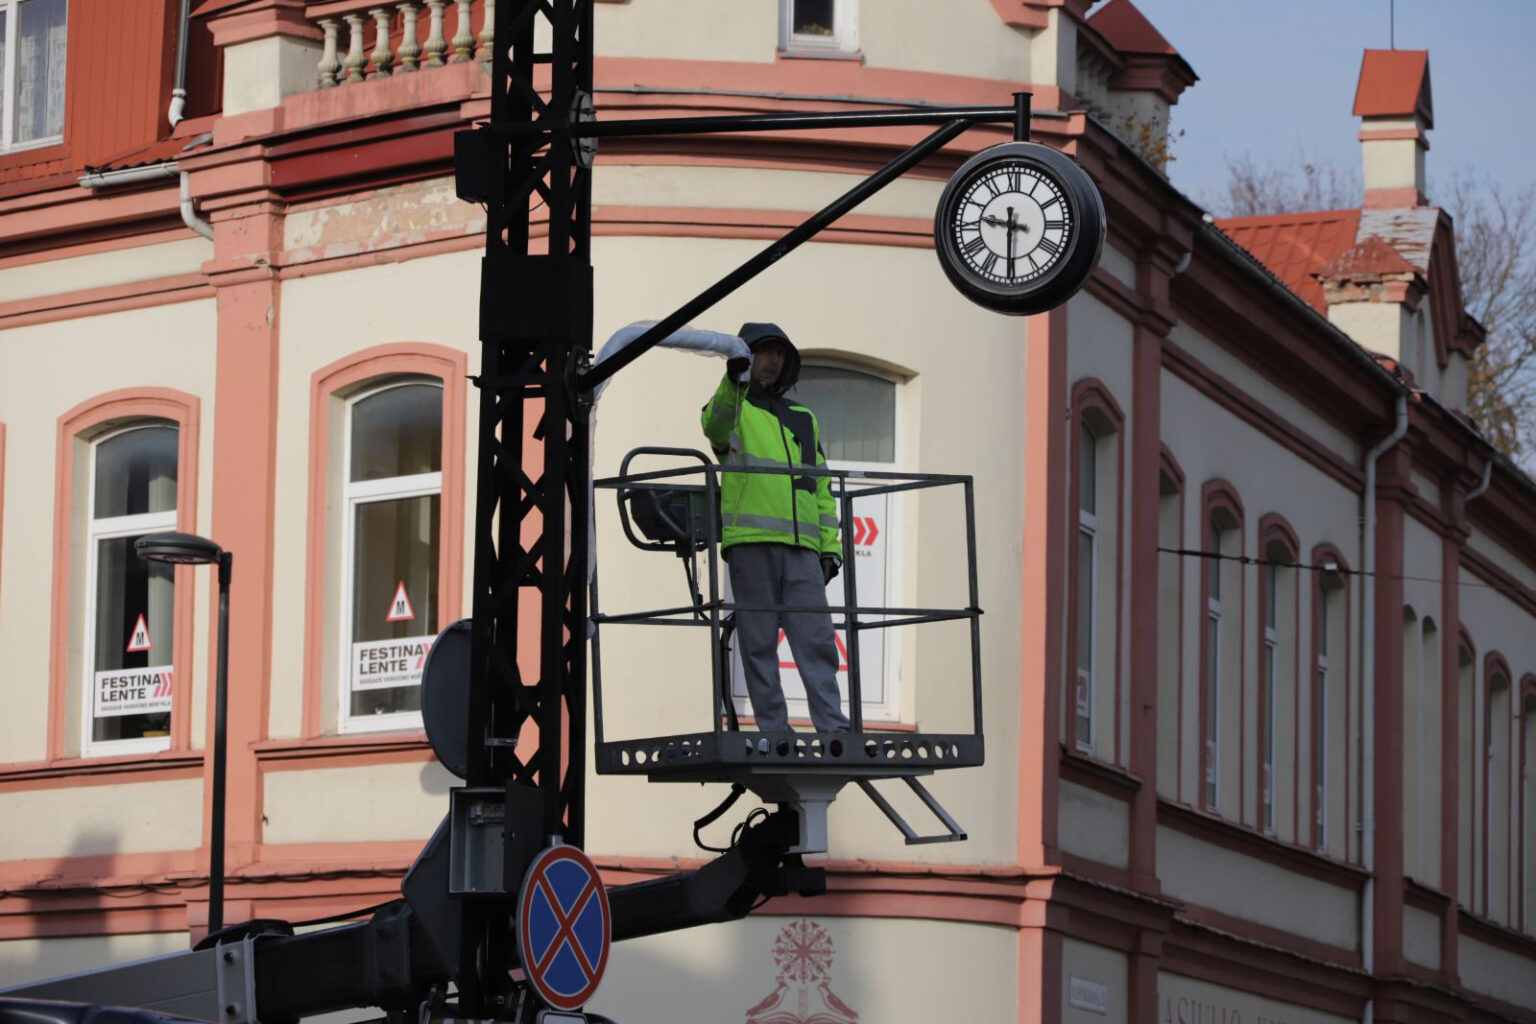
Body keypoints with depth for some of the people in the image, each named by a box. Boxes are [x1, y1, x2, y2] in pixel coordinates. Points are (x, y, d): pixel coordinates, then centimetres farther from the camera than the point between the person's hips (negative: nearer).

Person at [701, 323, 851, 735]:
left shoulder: (804, 418, 26)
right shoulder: (734, 410, 11)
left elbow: (821, 486, 26)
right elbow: (715, 424, -15)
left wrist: (831, 545, 15)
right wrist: (732, 383, -35)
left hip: (801, 546, 4)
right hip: (750, 541, -4)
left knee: (817, 640, -5)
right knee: (759, 642, -4)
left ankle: (834, 729, -8)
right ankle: (774, 730, -3)